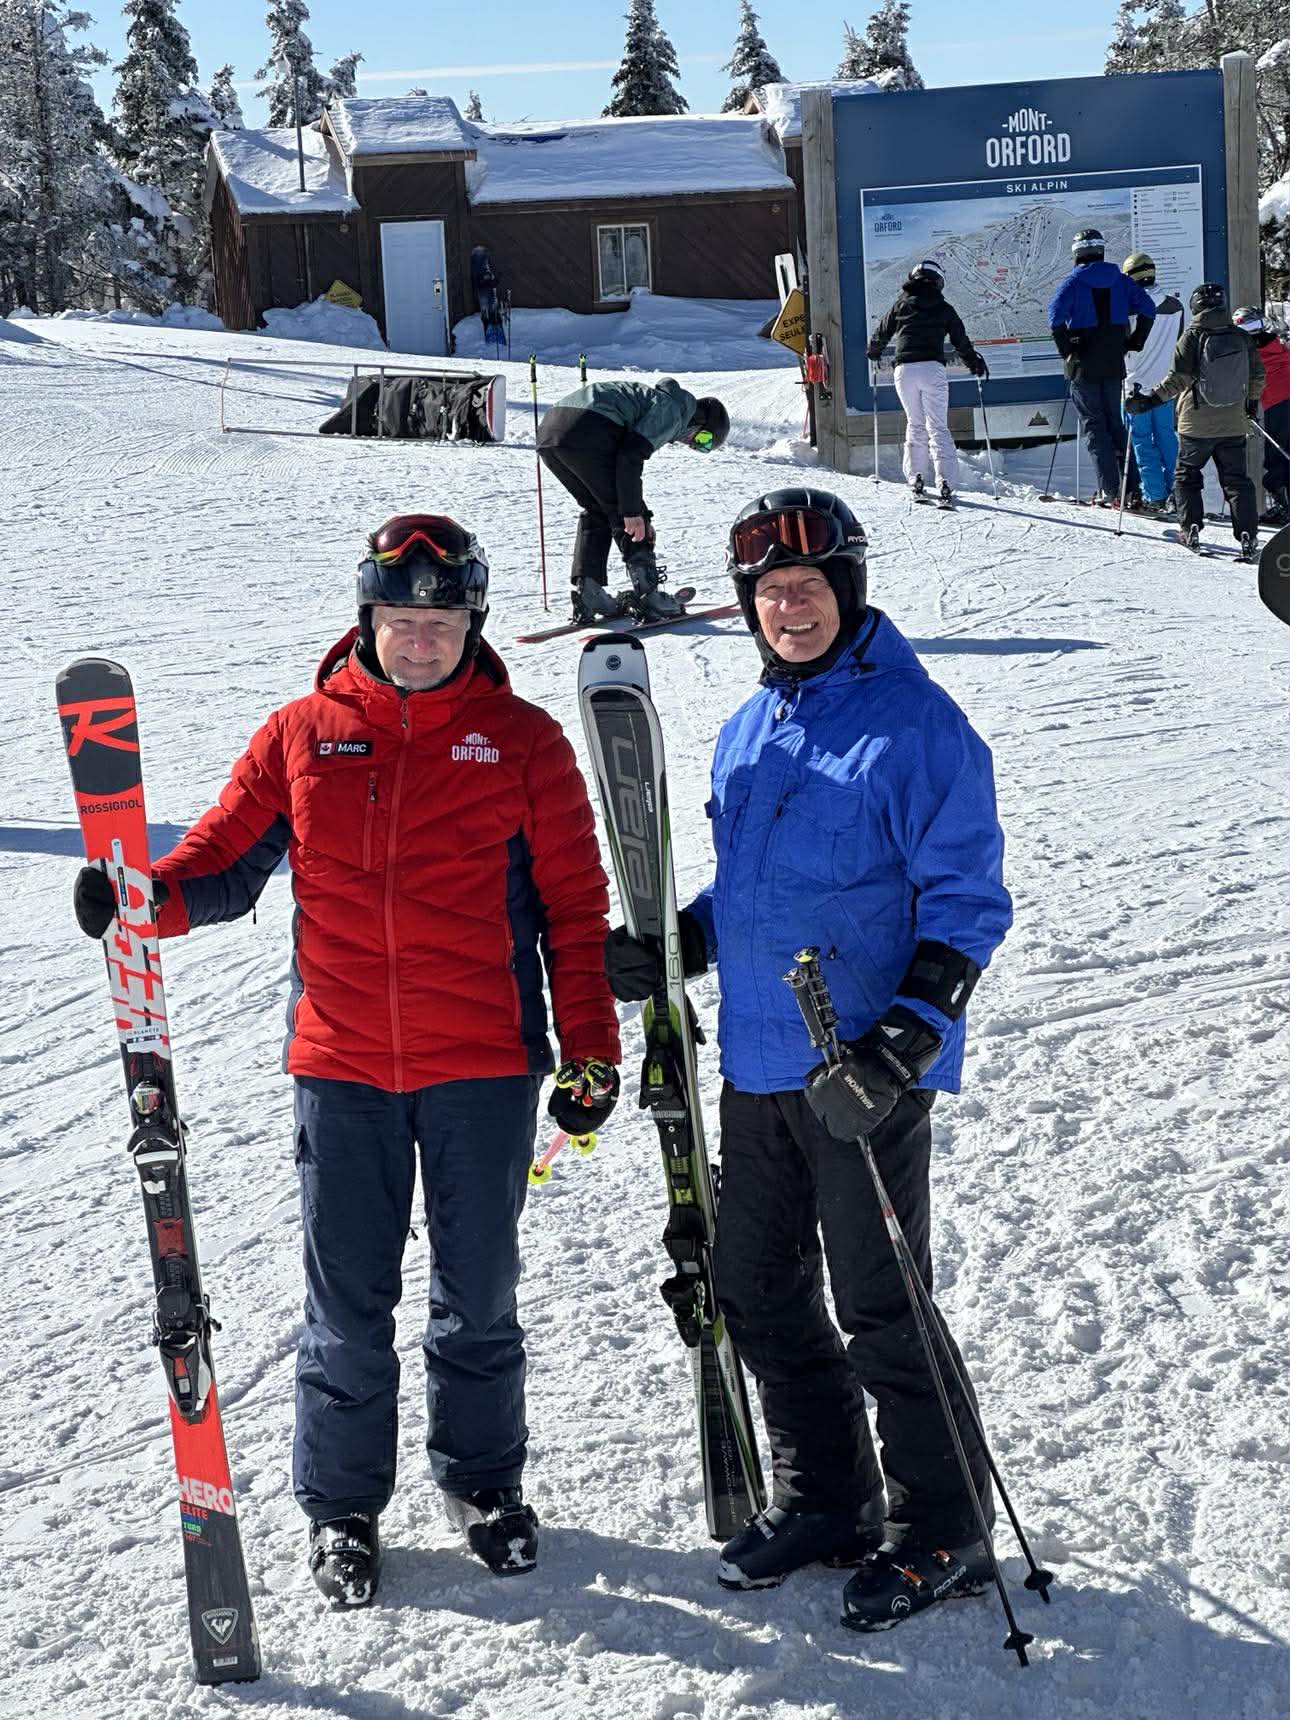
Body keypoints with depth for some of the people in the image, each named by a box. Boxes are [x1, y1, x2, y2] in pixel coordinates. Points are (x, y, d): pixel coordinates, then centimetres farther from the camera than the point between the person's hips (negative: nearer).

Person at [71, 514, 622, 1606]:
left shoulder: (522, 740, 0)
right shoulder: (301, 736, 3)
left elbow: (574, 907, 2)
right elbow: (226, 860, 5)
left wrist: (591, 1053, -1)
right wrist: (144, 898, -16)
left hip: (484, 1066, 0)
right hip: (341, 1067, 1)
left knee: (479, 1295, 12)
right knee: (348, 1304, 7)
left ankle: (483, 1481, 33)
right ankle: (342, 1506, 24)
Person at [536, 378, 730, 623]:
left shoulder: (652, 396, 32)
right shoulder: (672, 409, 3)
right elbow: (631, 454, -10)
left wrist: (641, 514, 30)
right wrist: (633, 512, -9)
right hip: (586, 432, -9)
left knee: (596, 511, 21)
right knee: (620, 511, 4)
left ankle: (586, 593, 11)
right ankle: (647, 595, 4)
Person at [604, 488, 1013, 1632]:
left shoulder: (914, 724, -11)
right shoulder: (747, 734, 12)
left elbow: (966, 902, -13)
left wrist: (902, 1041, -23)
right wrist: (671, 948, 6)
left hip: (867, 1075, -7)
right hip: (758, 1065, 8)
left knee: (879, 1309, 1)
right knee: (759, 1292, 14)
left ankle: (938, 1527, 19)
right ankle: (824, 1500, 31)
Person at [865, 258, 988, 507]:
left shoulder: (901, 306, 10)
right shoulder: (944, 309, 8)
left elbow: (881, 333, 19)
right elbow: (961, 341, 14)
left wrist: (873, 352, 40)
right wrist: (975, 362, 30)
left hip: (904, 369, 1)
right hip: (933, 368, -1)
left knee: (915, 423, 16)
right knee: (938, 426, -1)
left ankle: (916, 478, 9)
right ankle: (945, 481, -14)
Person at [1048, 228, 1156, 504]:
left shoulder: (1073, 282, -7)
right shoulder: (1119, 280, 5)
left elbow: (1056, 317, -21)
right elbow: (1147, 308, -1)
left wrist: (1066, 351, -11)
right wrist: (1135, 343, 5)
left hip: (1083, 367, -4)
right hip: (1114, 365, 4)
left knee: (1094, 425, 2)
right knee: (1115, 422, 15)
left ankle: (1109, 489, -5)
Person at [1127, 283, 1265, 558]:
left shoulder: (1192, 336, -11)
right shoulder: (1241, 337, 0)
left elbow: (1179, 379, -17)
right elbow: (1257, 376, 7)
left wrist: (1151, 400, -13)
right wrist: (1252, 402, 25)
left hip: (1197, 423, -3)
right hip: (1233, 424, 3)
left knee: (1186, 474, 15)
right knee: (1236, 479, 7)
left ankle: (1190, 530, 8)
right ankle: (1248, 537, -3)